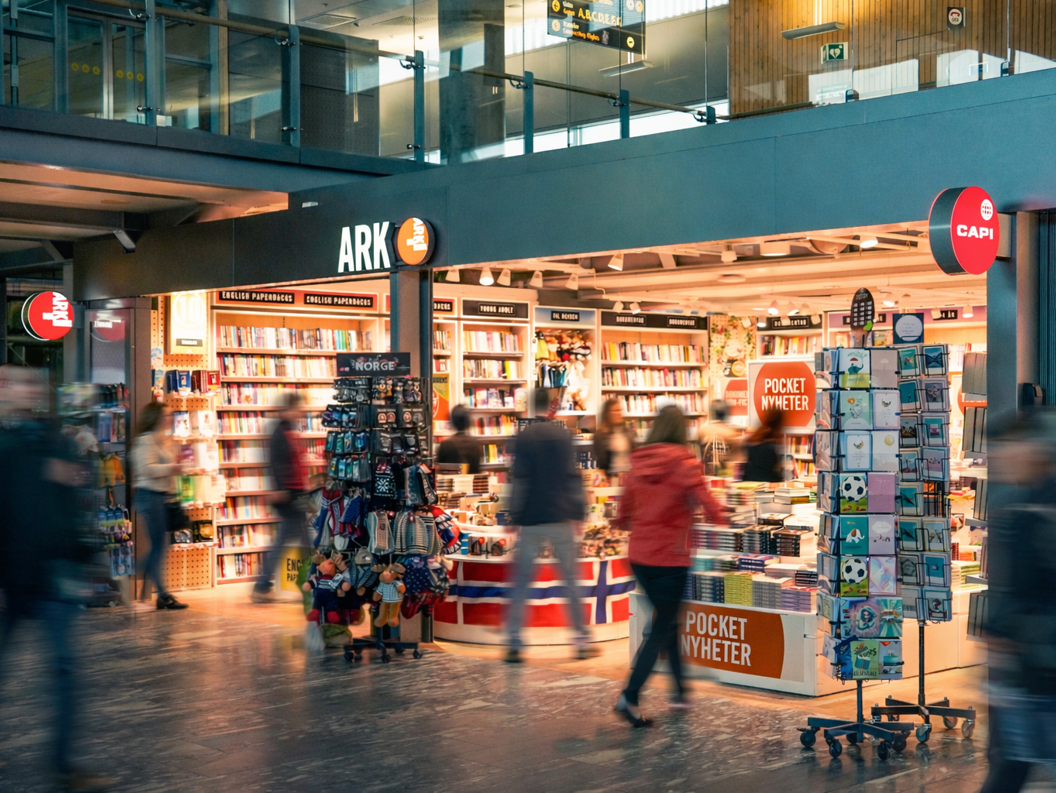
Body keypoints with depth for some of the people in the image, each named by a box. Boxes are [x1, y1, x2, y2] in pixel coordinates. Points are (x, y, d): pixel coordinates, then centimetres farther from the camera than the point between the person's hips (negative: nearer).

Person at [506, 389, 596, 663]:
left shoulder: (523, 437, -3)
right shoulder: (563, 435, 1)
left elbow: (519, 479, -6)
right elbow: (573, 476, -1)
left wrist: (514, 515, -2)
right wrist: (578, 511, 3)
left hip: (531, 520, -1)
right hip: (561, 517, 1)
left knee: (521, 583, 4)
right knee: (571, 580, 9)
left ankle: (514, 645, -1)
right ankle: (582, 641, 10)